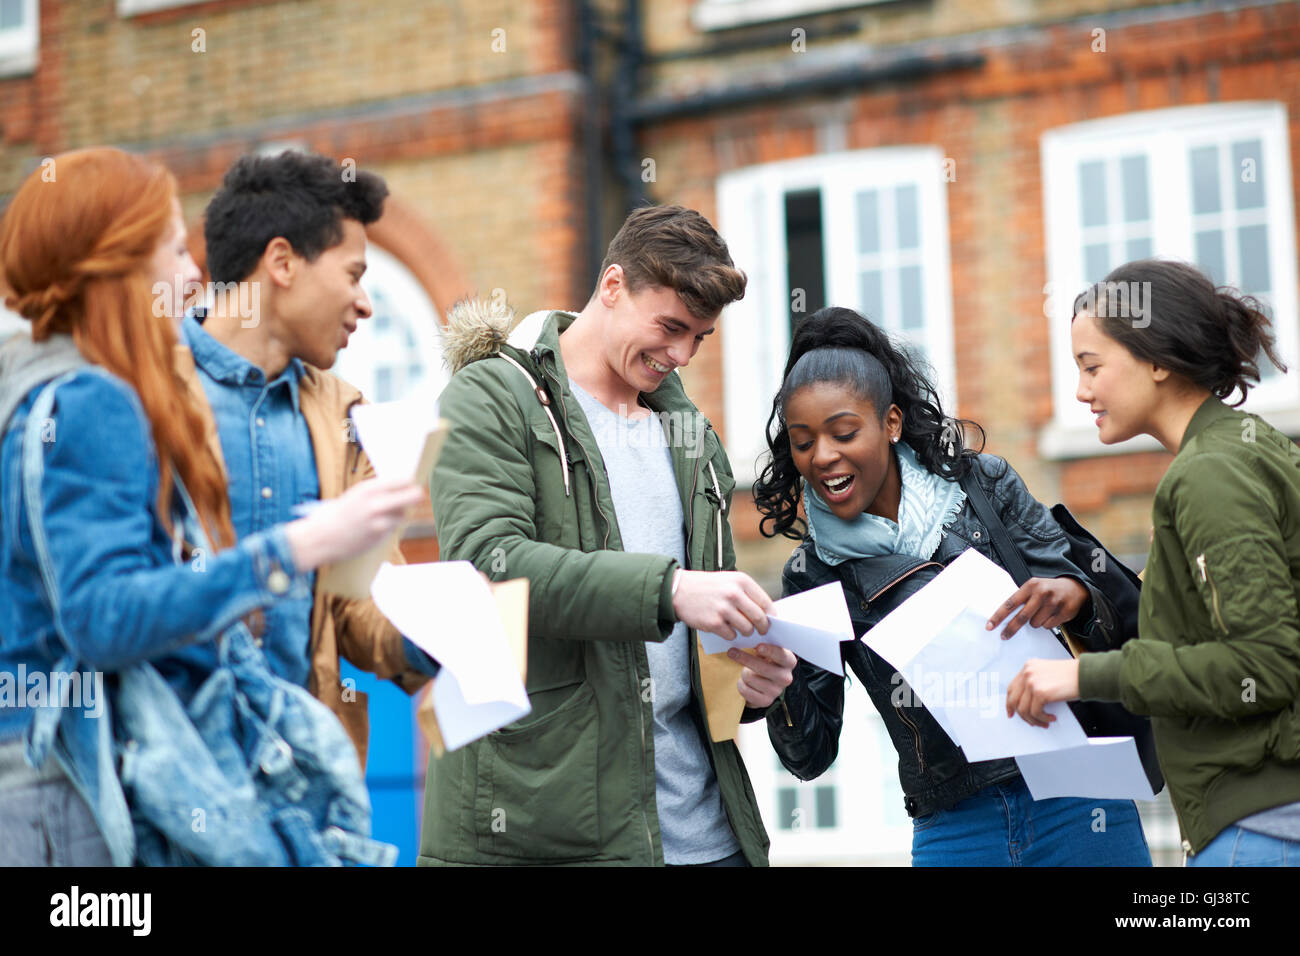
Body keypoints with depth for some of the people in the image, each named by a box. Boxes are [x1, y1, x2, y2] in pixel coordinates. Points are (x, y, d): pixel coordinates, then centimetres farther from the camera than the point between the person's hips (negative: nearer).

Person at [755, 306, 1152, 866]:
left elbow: (1115, 610, 3)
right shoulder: (814, 574, 4)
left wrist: (1072, 596, -20)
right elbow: (811, 757, 3)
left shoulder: (982, 485, 1)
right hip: (952, 833, 1)